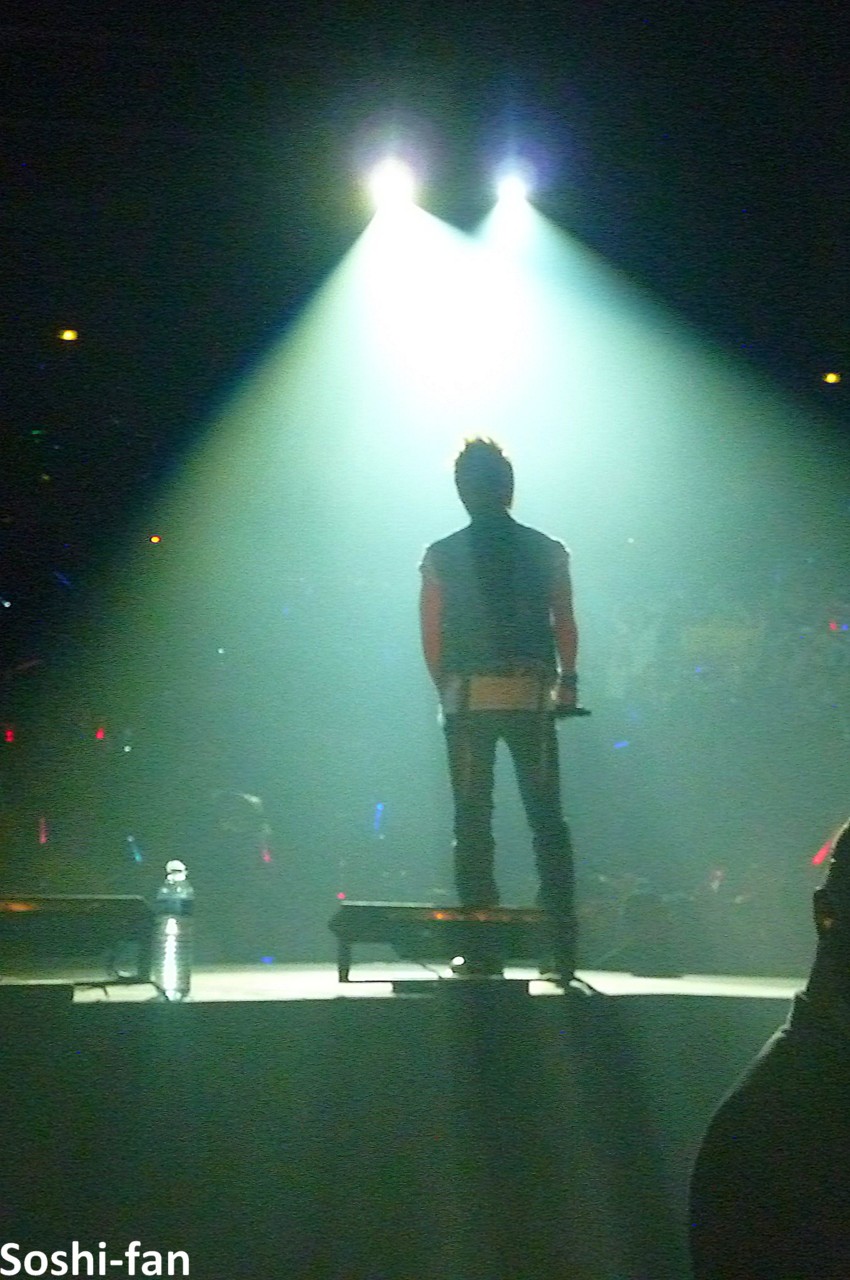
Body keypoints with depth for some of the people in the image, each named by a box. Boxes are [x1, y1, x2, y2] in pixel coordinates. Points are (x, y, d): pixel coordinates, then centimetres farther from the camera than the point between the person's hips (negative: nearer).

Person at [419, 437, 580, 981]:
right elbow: (566, 626, 1)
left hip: (467, 701, 0)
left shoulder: (441, 557, 1)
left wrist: (449, 690, 10)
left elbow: (431, 638, 0)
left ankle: (483, 951, 4)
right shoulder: (548, 552, 3)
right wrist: (567, 681, 11)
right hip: (531, 697, 1)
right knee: (547, 822, 6)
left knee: (473, 823, 5)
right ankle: (563, 948, 4)